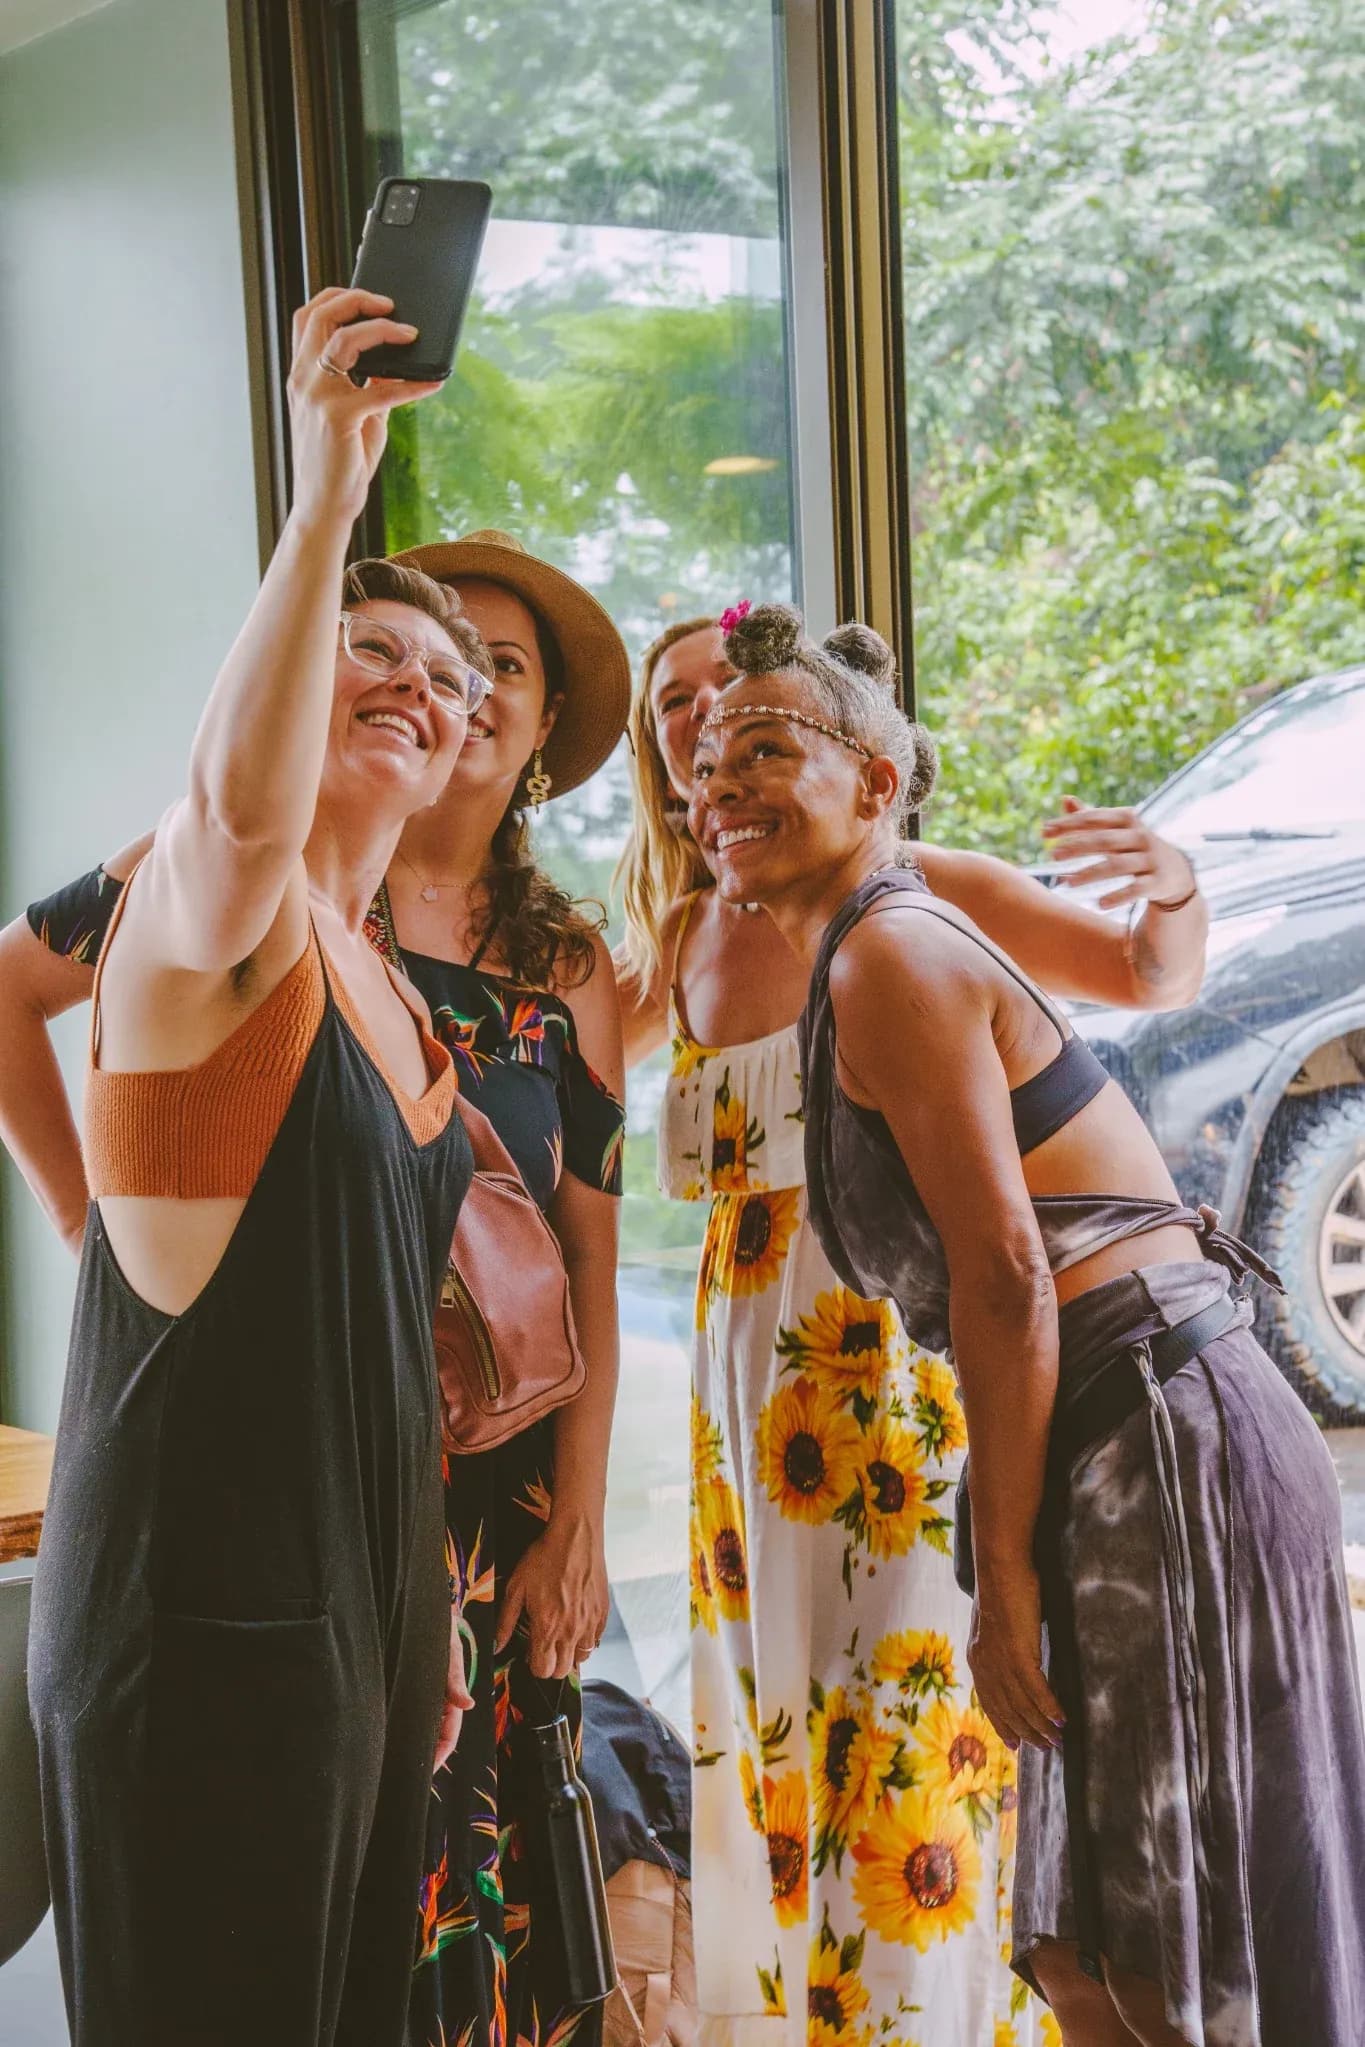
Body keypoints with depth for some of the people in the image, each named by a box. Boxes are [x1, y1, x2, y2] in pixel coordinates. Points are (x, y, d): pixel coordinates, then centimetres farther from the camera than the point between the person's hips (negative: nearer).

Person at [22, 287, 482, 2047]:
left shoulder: (393, 994, 15)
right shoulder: (205, 915, -11)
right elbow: (240, 810, -38)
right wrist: (328, 496, -44)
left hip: (362, 1609, 9)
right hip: (206, 1622, -8)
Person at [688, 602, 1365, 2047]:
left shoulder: (888, 953, -11)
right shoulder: (876, 960, 18)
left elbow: (1004, 1272, -17)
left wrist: (1003, 1577, -13)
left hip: (1162, 1443, -10)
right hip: (1131, 1453, 10)